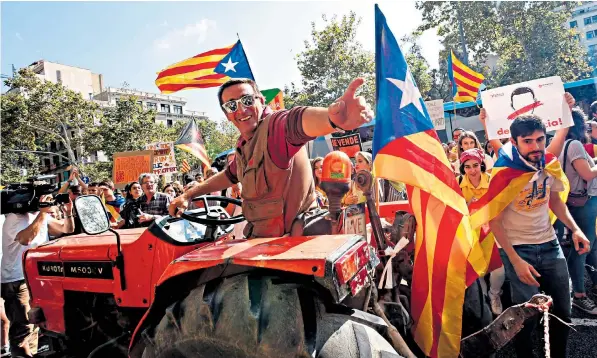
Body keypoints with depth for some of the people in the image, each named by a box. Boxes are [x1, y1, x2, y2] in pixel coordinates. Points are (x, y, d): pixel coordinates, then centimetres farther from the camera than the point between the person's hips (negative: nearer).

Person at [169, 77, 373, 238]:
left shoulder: (275, 125, -20)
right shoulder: (243, 145, 9)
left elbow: (298, 121, -44)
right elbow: (230, 175, 28)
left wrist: (333, 117, -67)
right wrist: (189, 195, 27)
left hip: (291, 236, -8)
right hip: (263, 238, 9)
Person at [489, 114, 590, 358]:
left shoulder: (550, 165, -1)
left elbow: (555, 200, 17)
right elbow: (495, 221, -14)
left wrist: (574, 229, 1)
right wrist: (515, 260, -17)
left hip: (549, 244, 5)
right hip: (516, 247, -5)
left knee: (562, 311, 12)